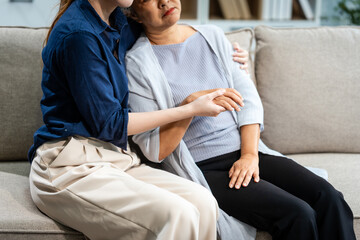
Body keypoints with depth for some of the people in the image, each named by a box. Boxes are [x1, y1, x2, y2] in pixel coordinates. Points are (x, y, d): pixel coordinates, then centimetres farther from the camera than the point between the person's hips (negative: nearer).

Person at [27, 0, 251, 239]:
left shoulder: (118, 22, 13)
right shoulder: (78, 34, -13)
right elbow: (108, 125, -11)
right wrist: (191, 109, -5)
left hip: (115, 158, 8)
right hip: (70, 166, -8)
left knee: (203, 202, -16)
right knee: (177, 215, -29)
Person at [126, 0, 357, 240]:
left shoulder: (213, 36, 13)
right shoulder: (137, 64, -4)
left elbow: (248, 98, 9)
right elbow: (154, 149, -9)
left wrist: (249, 154, -5)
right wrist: (190, 105, -22)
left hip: (245, 152, 6)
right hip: (203, 170, -5)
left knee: (328, 197, -18)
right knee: (297, 215, -24)